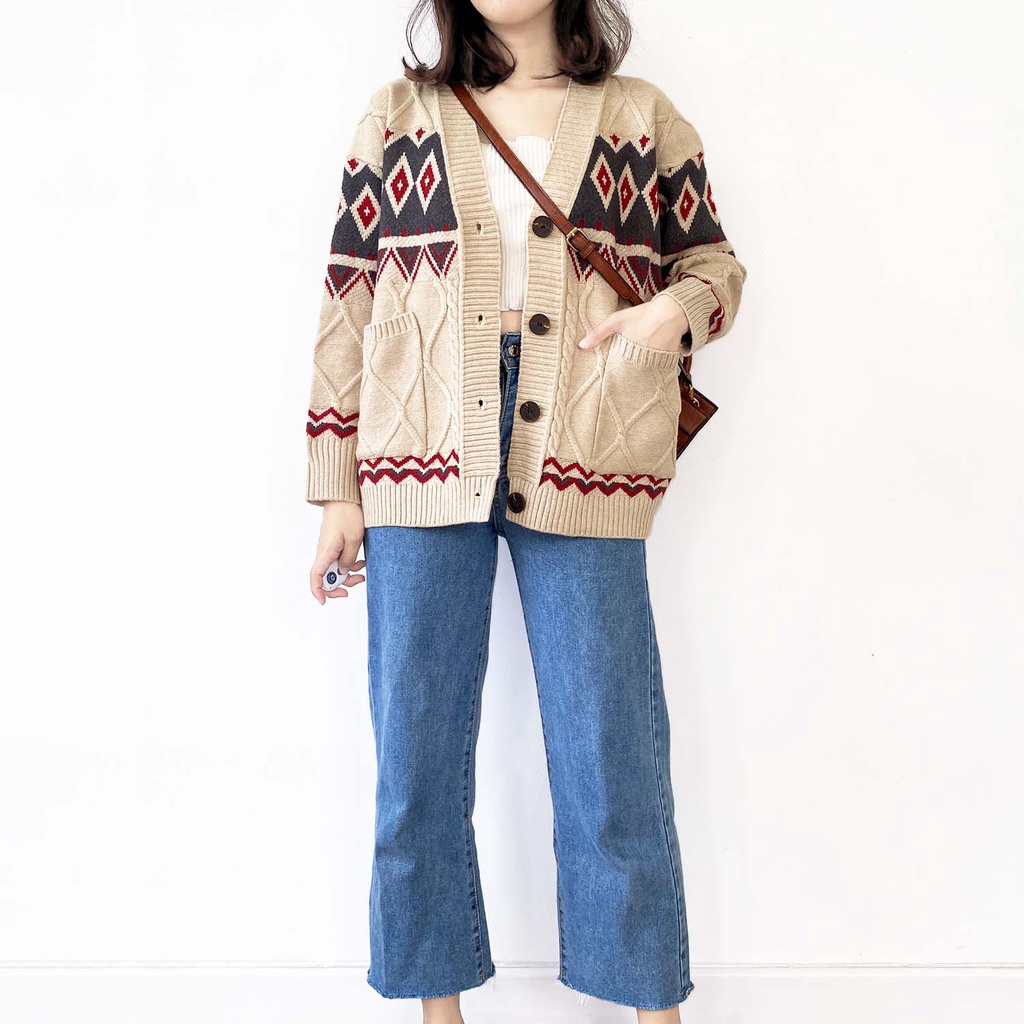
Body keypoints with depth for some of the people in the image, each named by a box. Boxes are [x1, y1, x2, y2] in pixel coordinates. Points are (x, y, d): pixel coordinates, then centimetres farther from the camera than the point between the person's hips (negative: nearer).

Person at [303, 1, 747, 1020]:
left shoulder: (643, 117, 12)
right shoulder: (398, 117, 13)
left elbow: (713, 262, 17)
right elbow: (347, 303, 10)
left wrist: (675, 312, -8)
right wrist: (337, 488, 6)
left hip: (582, 475, -1)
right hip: (424, 467, 1)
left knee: (611, 752, 4)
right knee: (415, 748, 7)